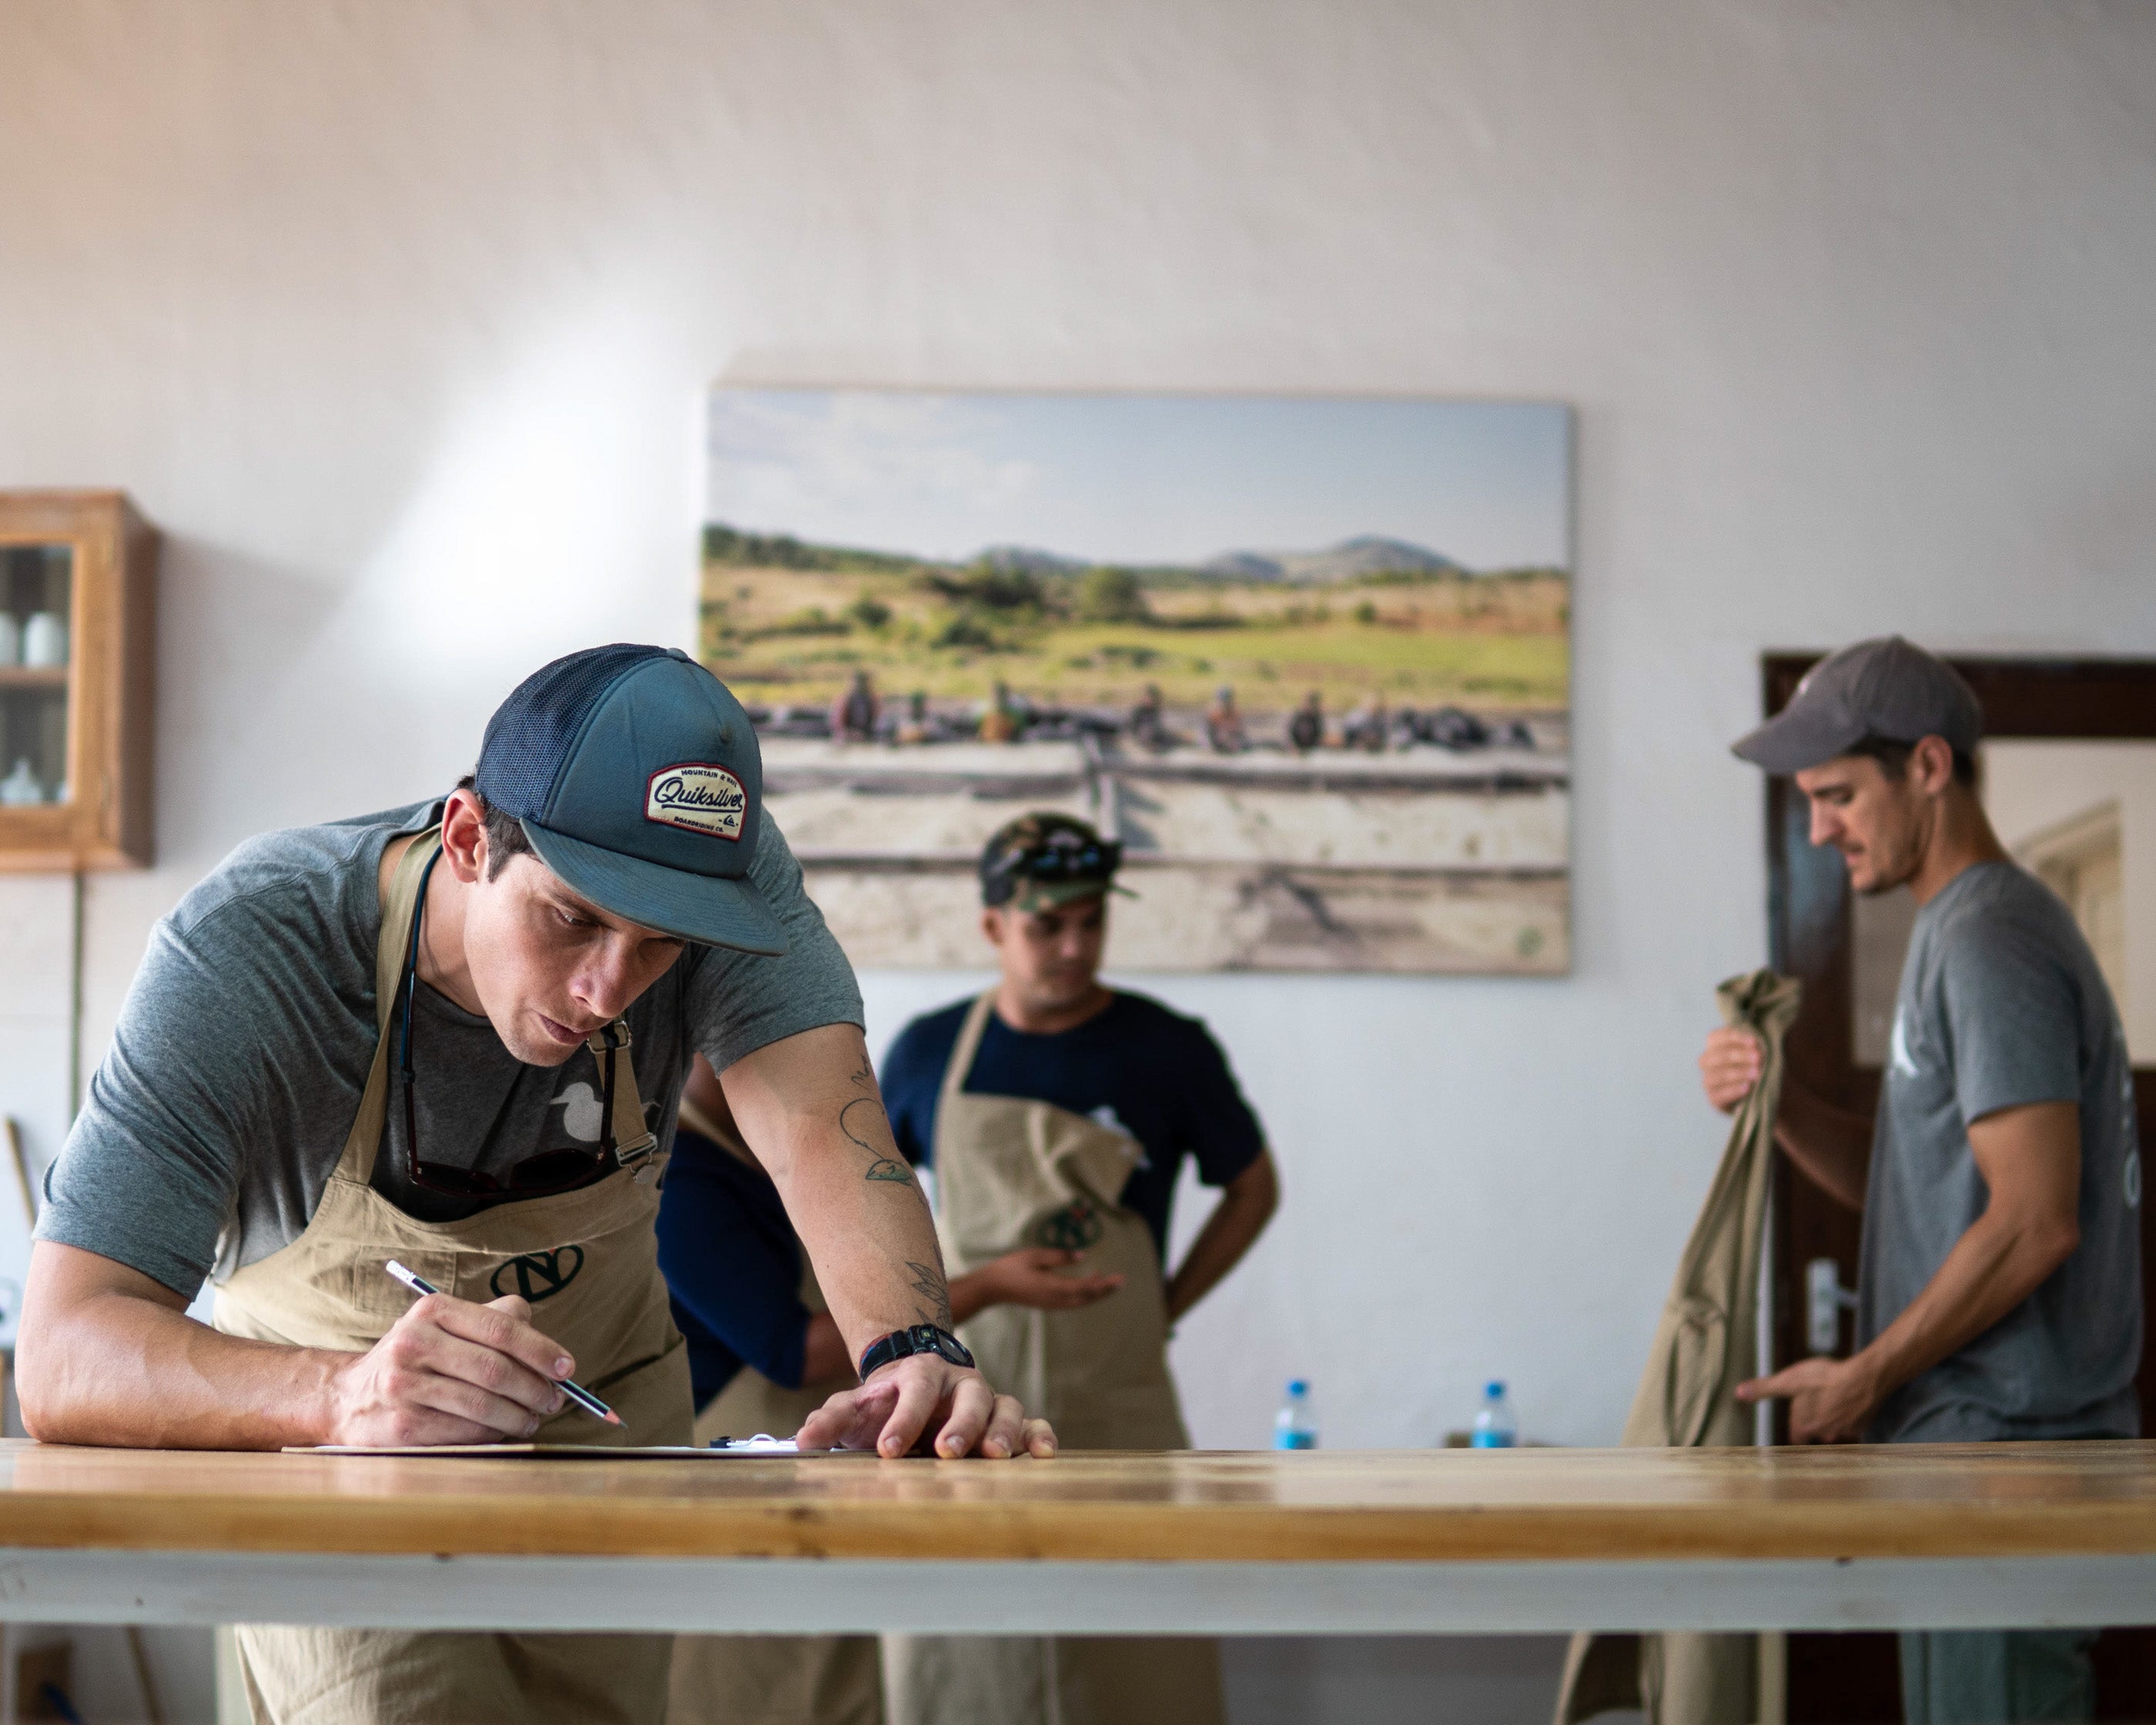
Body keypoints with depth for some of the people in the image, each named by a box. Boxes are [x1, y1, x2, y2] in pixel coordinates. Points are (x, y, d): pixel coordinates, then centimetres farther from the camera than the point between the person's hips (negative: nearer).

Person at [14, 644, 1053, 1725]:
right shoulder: (242, 955, -33)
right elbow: (65, 1362, -39)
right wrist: (346, 1394, -59)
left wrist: (911, 1352, -59)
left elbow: (822, 1129, -38)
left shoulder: (723, 873, -24)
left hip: (600, 1431, 3)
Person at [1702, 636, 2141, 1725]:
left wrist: (1865, 1378, -15)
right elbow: (1912, 1185, 20)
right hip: (1969, 1440, 10)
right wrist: (1780, 1105, 3)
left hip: (2001, 1440, -10)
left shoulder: (1992, 943, -14)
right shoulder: (1960, 934, 18)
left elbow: (2035, 1222, -21)